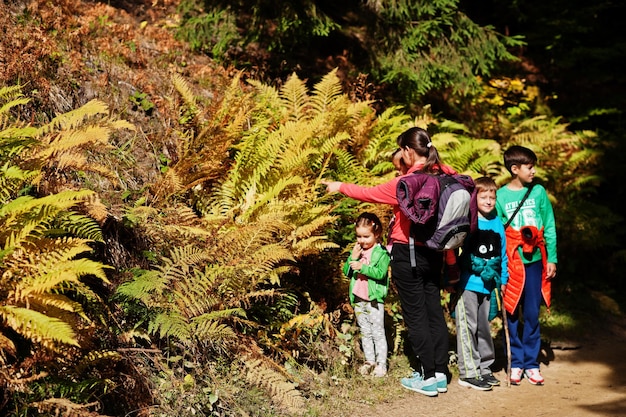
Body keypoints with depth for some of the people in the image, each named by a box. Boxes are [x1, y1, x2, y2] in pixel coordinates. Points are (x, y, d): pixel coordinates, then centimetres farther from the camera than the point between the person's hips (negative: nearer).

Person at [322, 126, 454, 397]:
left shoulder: (405, 183, -19)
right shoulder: (445, 175, -4)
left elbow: (370, 193, -6)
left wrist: (340, 187, 8)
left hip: (408, 255, -6)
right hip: (434, 253, 6)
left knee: (415, 315, 2)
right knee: (434, 310, 12)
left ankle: (427, 377, 7)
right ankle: (440, 373, 18)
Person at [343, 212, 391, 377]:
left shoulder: (381, 253, -10)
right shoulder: (357, 251, 7)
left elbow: (381, 273, -22)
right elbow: (346, 272, 5)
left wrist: (362, 267, -28)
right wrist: (352, 258, -10)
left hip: (374, 299, -6)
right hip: (358, 300, 6)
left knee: (378, 332, 1)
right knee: (364, 332, 14)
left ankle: (381, 364, 7)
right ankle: (369, 361, 24)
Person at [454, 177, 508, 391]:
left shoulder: (498, 224, 8)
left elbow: (502, 255, 15)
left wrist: (502, 281, 15)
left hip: (488, 285, 6)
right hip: (468, 284, -6)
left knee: (484, 328, 15)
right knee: (468, 328, -2)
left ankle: (484, 368, 25)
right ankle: (468, 373, 4)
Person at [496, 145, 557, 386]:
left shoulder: (538, 192, 2)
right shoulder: (500, 196, -2)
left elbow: (549, 228, 5)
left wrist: (552, 259, 1)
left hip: (535, 261, 1)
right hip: (510, 263, -1)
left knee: (532, 314, 4)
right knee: (511, 314, 4)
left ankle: (531, 363, 15)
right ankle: (516, 363, 16)